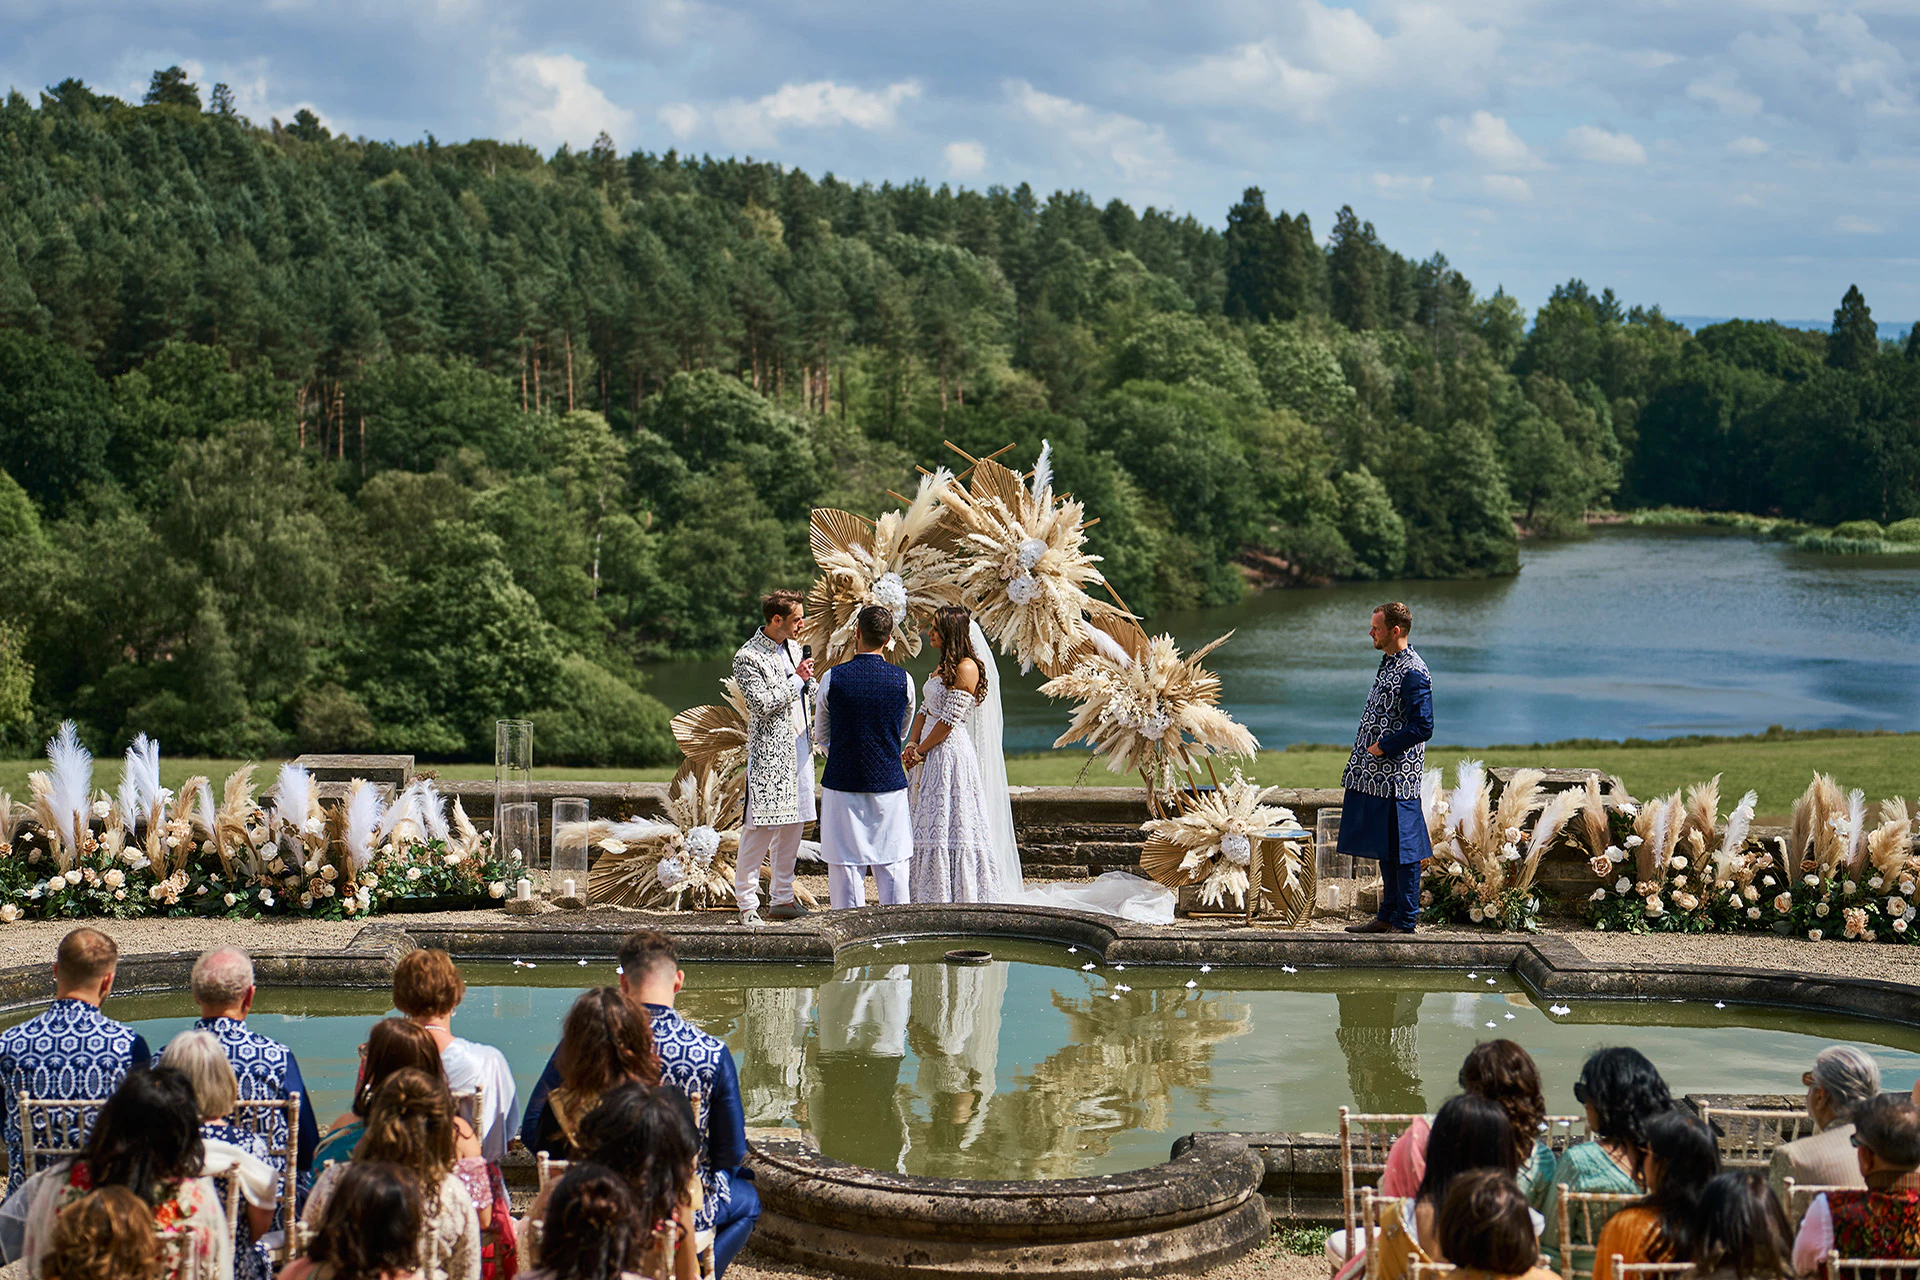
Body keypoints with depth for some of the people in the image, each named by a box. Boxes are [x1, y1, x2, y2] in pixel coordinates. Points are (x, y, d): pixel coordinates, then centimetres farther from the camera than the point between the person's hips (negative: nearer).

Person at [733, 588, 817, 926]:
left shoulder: (793, 647, 13)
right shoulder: (748, 657, -12)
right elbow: (761, 703, -20)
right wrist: (797, 679, -14)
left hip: (798, 746, 8)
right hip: (768, 751, -8)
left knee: (793, 825, 9)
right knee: (761, 826, -7)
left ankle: (782, 898, 17)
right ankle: (747, 903, 0)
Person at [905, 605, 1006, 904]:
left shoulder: (965, 668, -14)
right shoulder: (944, 667, 16)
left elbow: (949, 721, -17)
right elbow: (925, 710, 16)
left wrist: (920, 750, -10)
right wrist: (912, 744, 1)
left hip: (951, 752, -10)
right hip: (933, 754, 10)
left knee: (947, 823, -6)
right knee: (930, 822, 11)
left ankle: (957, 896, 1)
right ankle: (933, 894, 16)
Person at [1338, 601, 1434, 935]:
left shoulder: (1412, 673, -17)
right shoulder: (1388, 664, 14)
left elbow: (1422, 727, -22)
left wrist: (1384, 746, -15)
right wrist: (1369, 750, 14)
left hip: (1397, 779, -10)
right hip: (1377, 775, 10)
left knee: (1401, 851, -2)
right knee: (1384, 849, 15)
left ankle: (1404, 923, 3)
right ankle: (1388, 916, 22)